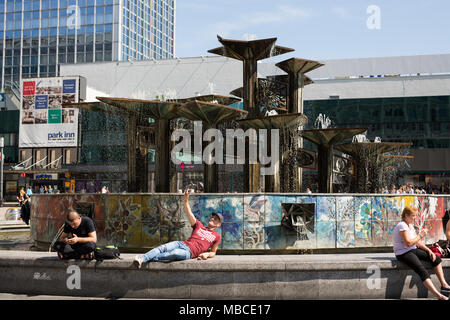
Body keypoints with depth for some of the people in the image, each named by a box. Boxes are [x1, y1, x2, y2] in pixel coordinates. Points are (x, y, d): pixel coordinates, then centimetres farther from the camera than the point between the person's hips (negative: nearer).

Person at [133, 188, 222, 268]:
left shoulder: (217, 236, 18)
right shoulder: (199, 225, 25)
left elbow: (213, 252, 21)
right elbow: (189, 214, 12)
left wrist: (207, 254, -4)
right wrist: (186, 200, -4)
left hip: (189, 252, -4)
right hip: (181, 243, 4)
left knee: (175, 253, -37)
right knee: (163, 248, -26)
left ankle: (149, 258, -40)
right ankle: (142, 259, -42)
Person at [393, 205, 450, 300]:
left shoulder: (410, 225, 14)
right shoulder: (402, 226, -17)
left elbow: (417, 242, 14)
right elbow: (408, 243, -25)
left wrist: (429, 250, 2)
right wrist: (421, 235, -16)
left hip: (413, 250, 10)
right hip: (403, 253, -10)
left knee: (436, 258, 1)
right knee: (422, 271, -27)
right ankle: (439, 295, -36)